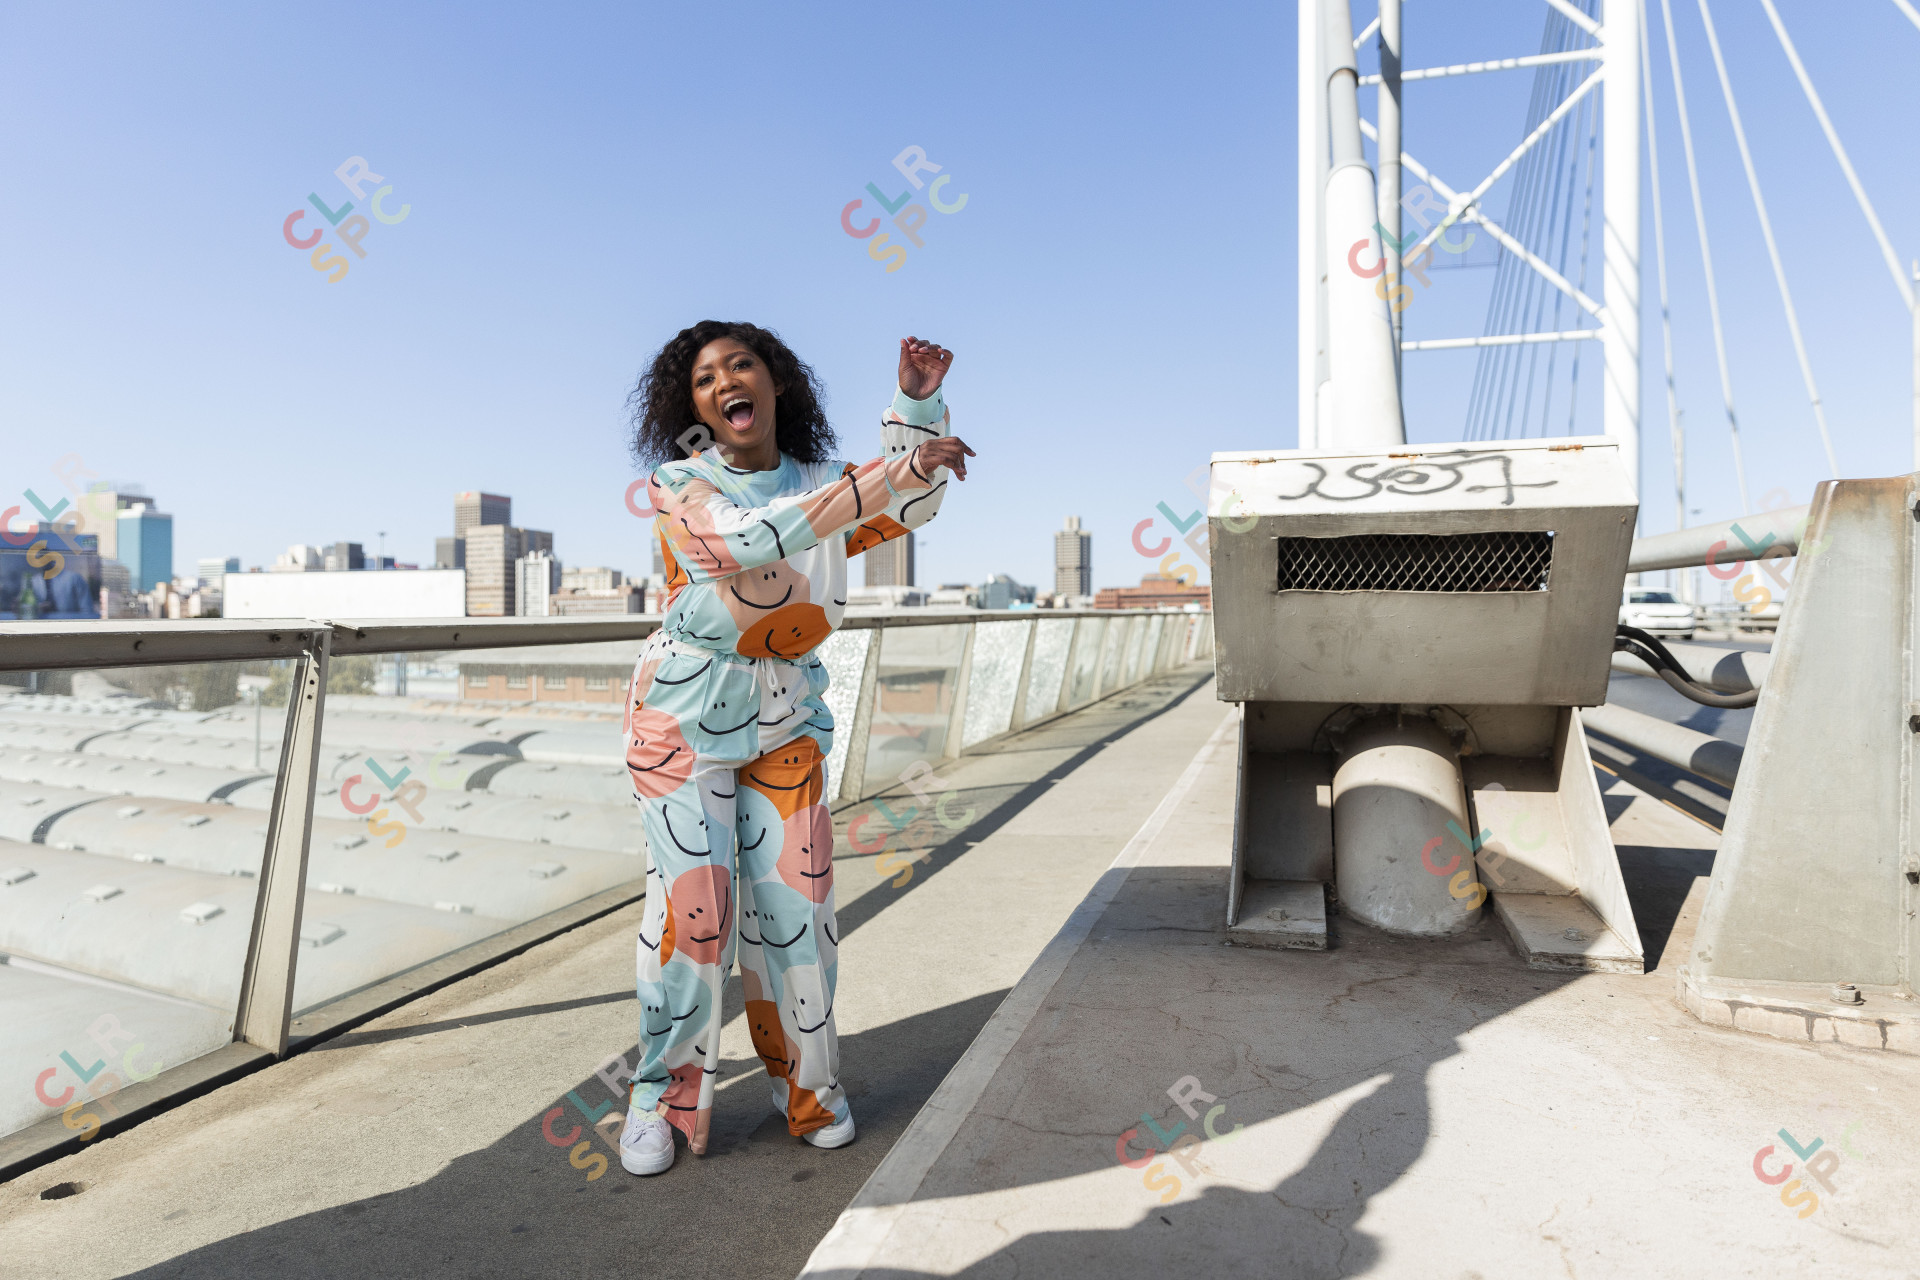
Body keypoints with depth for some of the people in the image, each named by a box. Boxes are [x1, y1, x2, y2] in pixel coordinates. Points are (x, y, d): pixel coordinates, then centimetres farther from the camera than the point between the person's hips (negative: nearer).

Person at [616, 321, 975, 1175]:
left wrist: (916, 404, -1)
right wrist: (891, 471, -33)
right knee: (691, 904, -4)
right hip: (685, 718, -3)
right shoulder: (678, 489, -10)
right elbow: (753, 540, -29)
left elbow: (908, 511, 13)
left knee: (794, 904, 3)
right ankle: (662, 1097, 17)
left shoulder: (819, 484, 4)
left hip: (787, 721, 3)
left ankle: (804, 1081, 24)